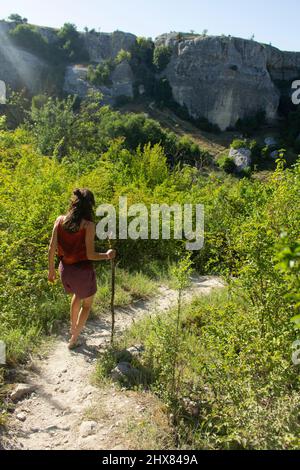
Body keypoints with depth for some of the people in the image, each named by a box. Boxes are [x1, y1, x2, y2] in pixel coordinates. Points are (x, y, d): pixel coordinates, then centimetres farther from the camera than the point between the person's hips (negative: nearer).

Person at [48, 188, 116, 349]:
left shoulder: (60, 220, -5)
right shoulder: (88, 225, -18)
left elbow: (52, 248, -2)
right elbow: (90, 255, -19)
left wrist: (51, 269, 11)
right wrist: (107, 255, -1)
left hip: (65, 269, 5)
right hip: (82, 271, -5)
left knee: (77, 295, 35)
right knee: (87, 304, 23)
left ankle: (73, 328, 46)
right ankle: (73, 339, 29)